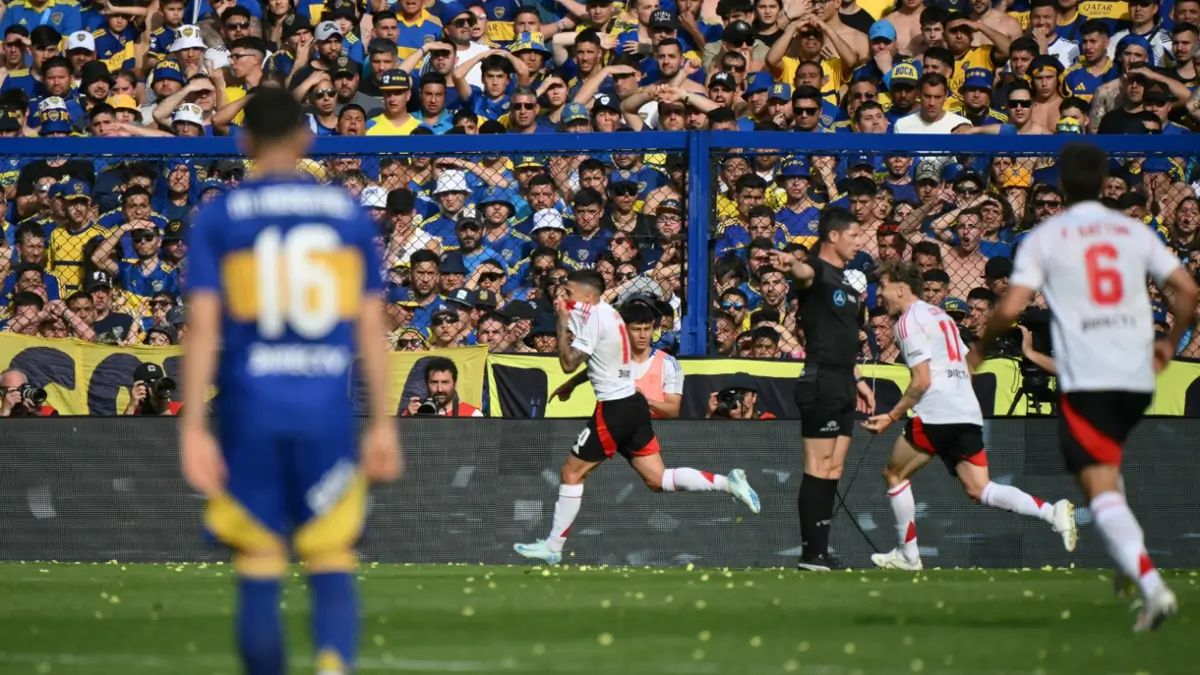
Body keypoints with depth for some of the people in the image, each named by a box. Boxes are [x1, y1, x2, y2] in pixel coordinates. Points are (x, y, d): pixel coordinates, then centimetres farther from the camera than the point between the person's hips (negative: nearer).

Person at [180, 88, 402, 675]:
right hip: (328, 412, 1)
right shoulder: (349, 213, 6)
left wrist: (193, 429, -6)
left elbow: (203, 327, -5)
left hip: (250, 412, -1)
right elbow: (371, 327, 6)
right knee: (332, 566, 1)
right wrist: (382, 424, 10)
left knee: (258, 572, 7)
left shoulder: (217, 218, 1)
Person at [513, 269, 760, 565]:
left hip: (614, 410, -9)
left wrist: (562, 323, -10)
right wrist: (571, 385, 28)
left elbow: (569, 363, -18)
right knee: (658, 479, 5)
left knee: (571, 473, 2)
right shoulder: (607, 312, 13)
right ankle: (727, 482, -7)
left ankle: (553, 547, 6)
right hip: (634, 405, 9)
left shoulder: (592, 317, -14)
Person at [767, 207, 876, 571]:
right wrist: (791, 265, -57)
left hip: (843, 387, 9)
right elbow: (804, 273, -34)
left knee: (833, 472, 10)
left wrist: (858, 381, 24)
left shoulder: (846, 283, 20)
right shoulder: (818, 271, -7)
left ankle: (820, 551, 13)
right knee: (818, 469, -9)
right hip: (821, 382, -9)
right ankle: (811, 553, -8)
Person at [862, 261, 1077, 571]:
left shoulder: (908, 320, -3)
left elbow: (922, 380, -11)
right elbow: (968, 365, 28)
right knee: (979, 490, 0)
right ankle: (1052, 512, -17)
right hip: (968, 413, 8)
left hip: (937, 413, -8)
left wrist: (891, 417, -5)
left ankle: (908, 554, 9)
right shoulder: (940, 316, 24)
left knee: (894, 474, 9)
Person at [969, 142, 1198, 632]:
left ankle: (1151, 583, -27)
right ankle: (1131, 560, 21)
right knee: (1108, 467, 30)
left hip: (1085, 379, -5)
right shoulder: (1135, 232, 10)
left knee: (1101, 487, -9)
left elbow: (1011, 307, -8)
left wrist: (980, 349, 10)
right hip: (1137, 376, 5)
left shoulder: (1044, 238, 1)